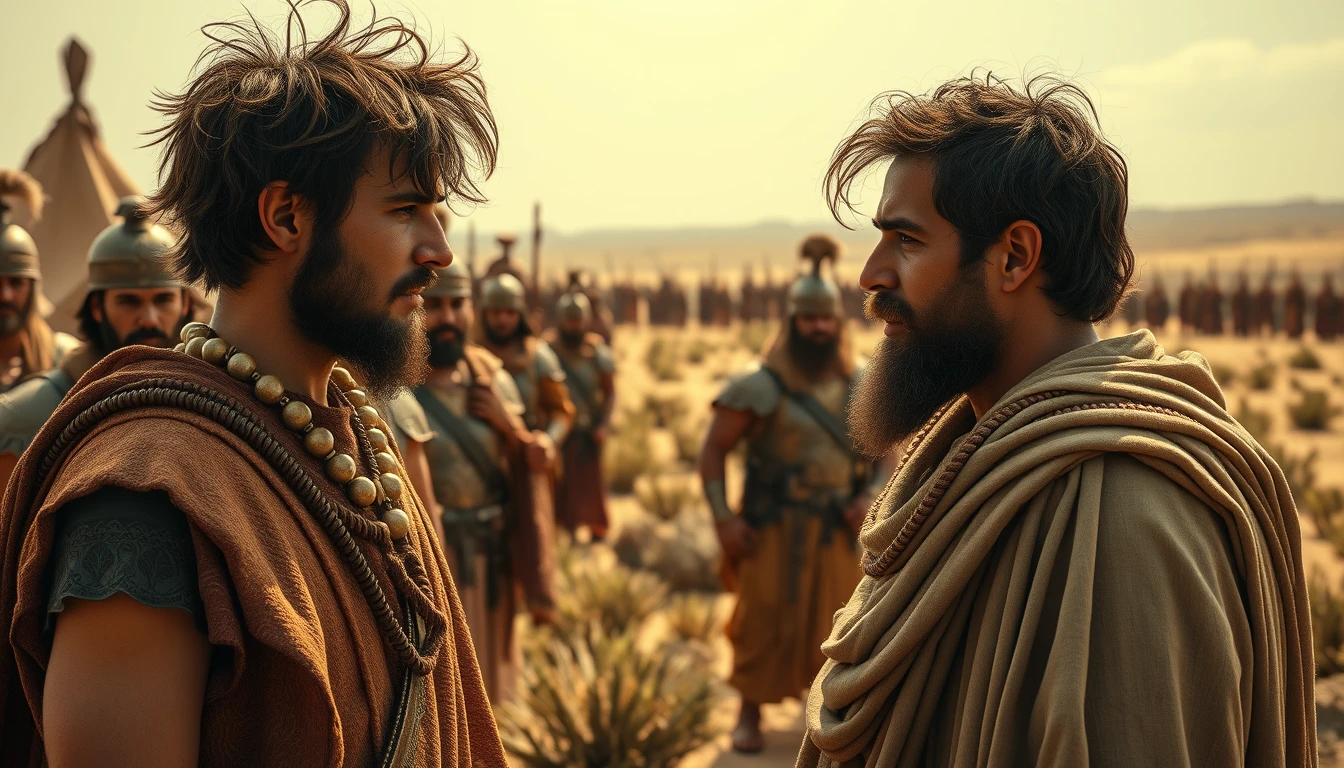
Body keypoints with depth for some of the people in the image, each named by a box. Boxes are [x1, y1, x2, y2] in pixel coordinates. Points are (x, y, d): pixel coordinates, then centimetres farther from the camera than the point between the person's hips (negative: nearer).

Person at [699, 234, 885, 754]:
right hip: (775, 528, -3)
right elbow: (713, 450, -7)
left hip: (838, 530, 3)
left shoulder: (862, 384, 3)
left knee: (834, 623, 10)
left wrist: (872, 496, -6)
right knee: (763, 619, 0)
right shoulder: (760, 387, -9)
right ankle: (750, 715, 16)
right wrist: (724, 518, -14)